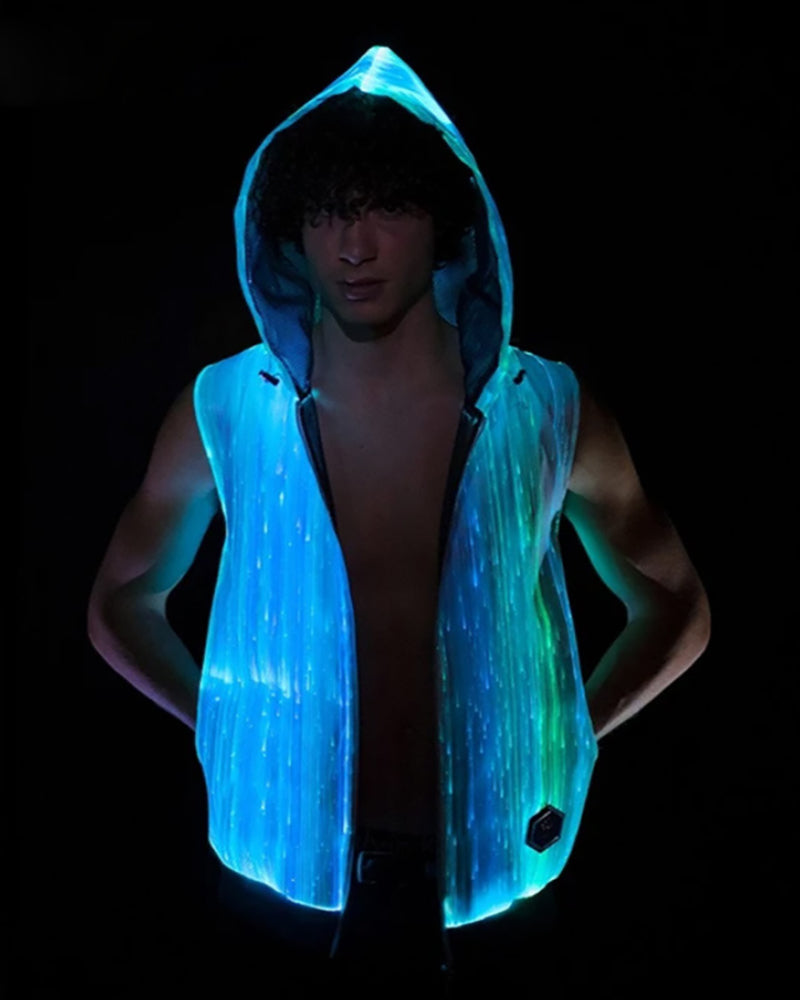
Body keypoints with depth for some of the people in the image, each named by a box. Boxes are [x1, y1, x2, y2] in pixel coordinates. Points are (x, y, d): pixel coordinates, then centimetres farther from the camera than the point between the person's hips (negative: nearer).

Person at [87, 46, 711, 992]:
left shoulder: (550, 413, -9)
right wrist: (227, 729, -2)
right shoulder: (223, 412, -8)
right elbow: (120, 606, 8)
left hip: (487, 879, 1)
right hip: (287, 869, 0)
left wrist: (565, 737, -3)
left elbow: (676, 609, 6)